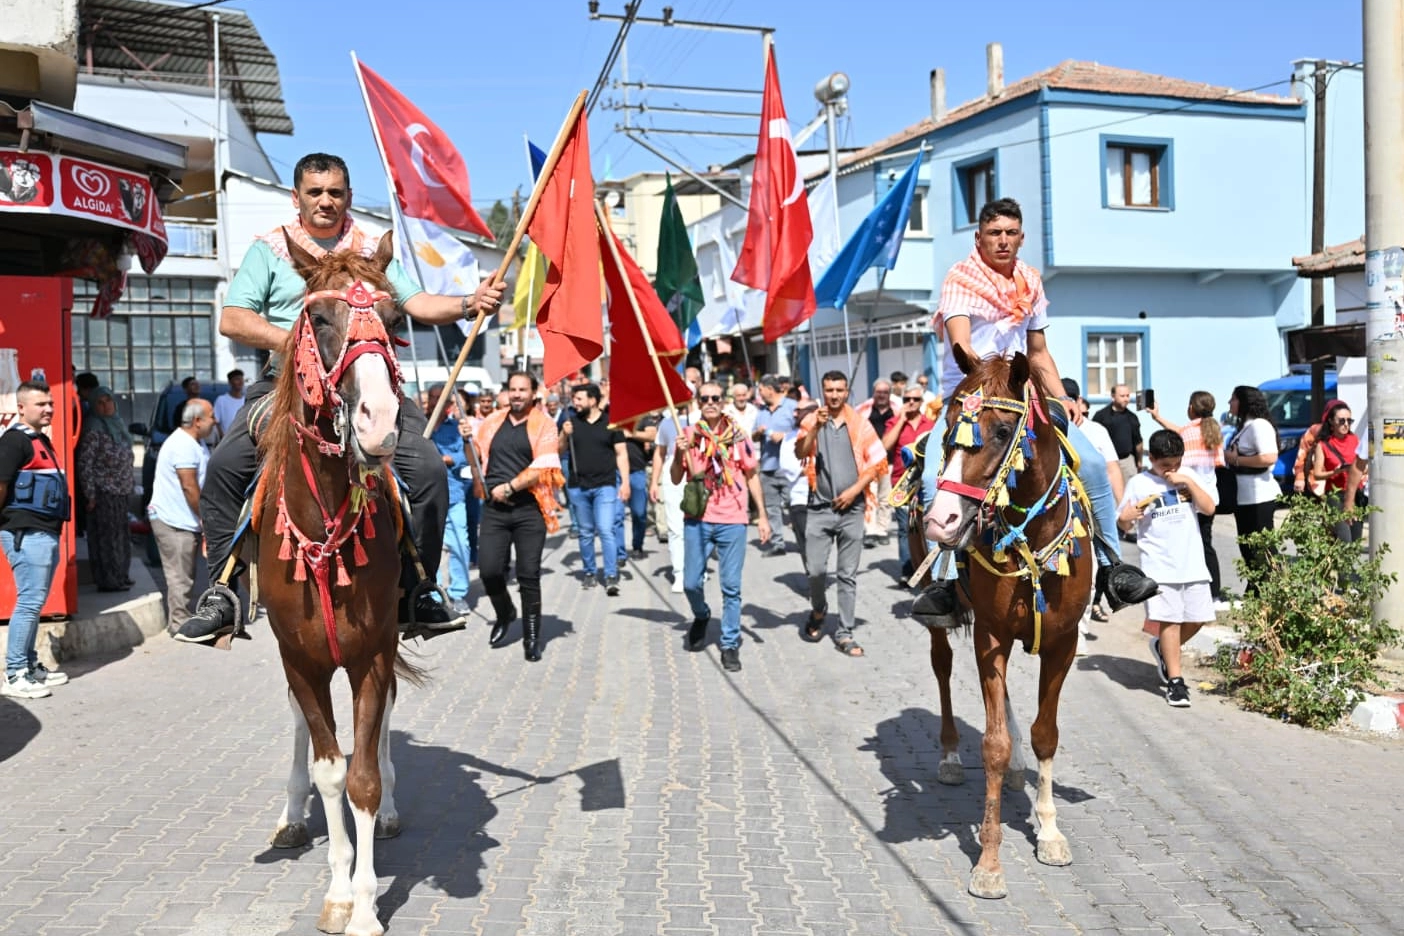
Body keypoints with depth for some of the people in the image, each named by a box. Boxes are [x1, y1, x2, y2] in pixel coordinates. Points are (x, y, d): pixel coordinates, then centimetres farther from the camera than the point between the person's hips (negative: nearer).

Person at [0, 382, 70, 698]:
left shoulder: (41, 440, 18)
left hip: (46, 532, 9)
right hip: (26, 533, -9)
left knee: (35, 601, 14)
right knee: (29, 601, -8)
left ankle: (31, 665, 23)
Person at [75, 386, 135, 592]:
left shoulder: (117, 424, 14)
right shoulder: (93, 428, -11)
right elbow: (84, 463, -14)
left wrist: (131, 481, 18)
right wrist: (90, 494, -16)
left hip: (121, 490, 8)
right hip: (104, 492, -8)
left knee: (120, 534, 14)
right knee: (107, 536, -4)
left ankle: (119, 576, 23)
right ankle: (108, 580, 2)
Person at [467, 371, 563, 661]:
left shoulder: (543, 423, -1)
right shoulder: (492, 422, 11)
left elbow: (542, 469, -10)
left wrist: (509, 487, -12)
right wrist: (468, 439, 4)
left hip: (529, 508, -3)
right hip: (494, 508, 3)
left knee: (528, 575, 0)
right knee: (489, 570, -3)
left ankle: (532, 637, 14)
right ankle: (504, 614, 27)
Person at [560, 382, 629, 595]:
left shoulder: (610, 423, 0)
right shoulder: (572, 422, 7)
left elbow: (621, 454, 1)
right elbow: (560, 451, 9)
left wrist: (625, 482, -6)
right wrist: (564, 435, -10)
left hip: (605, 486, -3)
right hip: (578, 487, 4)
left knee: (606, 531, -11)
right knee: (585, 533, 12)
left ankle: (611, 577, -9)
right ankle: (590, 573, 23)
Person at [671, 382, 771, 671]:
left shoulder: (738, 436, 2)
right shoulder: (689, 435, 2)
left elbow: (752, 477, 9)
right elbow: (676, 479, 3)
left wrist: (763, 516, 5)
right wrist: (679, 454, -16)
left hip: (732, 520, 0)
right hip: (697, 520, 1)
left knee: (731, 587, 1)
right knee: (691, 582, 3)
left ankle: (730, 645, 13)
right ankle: (701, 616, 35)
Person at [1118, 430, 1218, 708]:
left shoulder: (1189, 477, 9)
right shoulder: (1138, 484, 0)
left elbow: (1209, 508, -2)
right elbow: (1125, 524, 2)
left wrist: (1189, 483, -11)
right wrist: (1126, 517, -20)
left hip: (1192, 563, 4)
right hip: (1160, 566, -4)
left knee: (1197, 619, 8)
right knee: (1169, 620, -6)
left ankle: (1162, 648, 34)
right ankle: (1175, 680, 3)